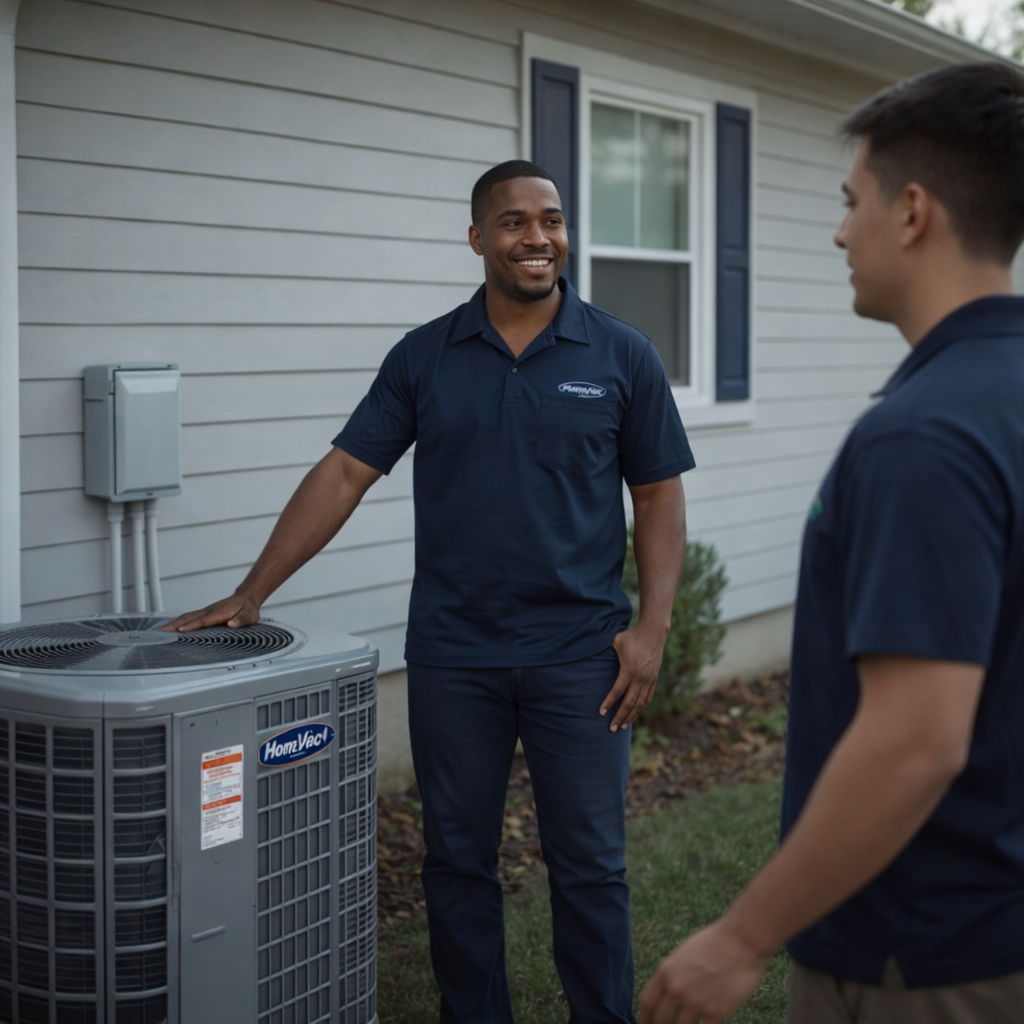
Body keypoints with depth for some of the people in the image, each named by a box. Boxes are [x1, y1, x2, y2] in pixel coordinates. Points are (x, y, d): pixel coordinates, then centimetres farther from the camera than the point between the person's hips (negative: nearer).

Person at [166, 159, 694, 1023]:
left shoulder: (620, 356, 0)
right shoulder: (425, 357, 3)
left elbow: (659, 498, 2)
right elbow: (345, 473, 0)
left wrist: (652, 627, -7)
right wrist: (253, 592, -6)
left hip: (580, 653, -1)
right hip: (451, 654, 2)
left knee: (589, 864, 6)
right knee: (458, 861, 11)